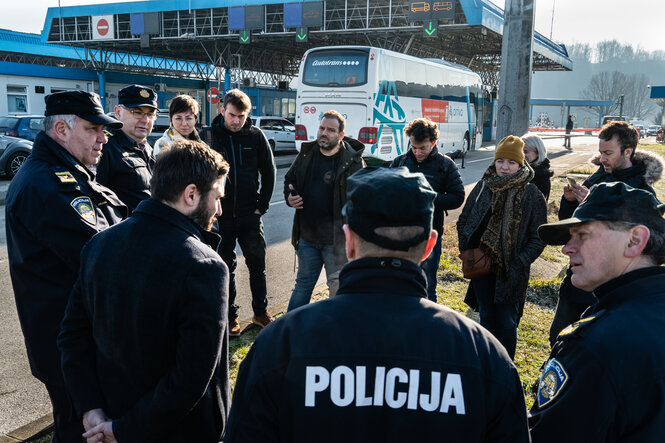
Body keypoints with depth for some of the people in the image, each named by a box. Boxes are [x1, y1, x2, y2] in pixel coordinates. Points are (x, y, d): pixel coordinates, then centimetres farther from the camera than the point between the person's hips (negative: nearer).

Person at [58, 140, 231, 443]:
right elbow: (192, 380, -29)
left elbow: (72, 334, -2)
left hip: (111, 415, 5)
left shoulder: (98, 244, -7)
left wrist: (90, 408, -4)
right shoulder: (205, 268, -28)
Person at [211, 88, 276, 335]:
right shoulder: (210, 136, -5)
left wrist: (262, 205, -1)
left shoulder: (256, 136, 0)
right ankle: (230, 316, 22)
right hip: (220, 215, -1)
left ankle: (260, 312, 25)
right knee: (226, 267, 9)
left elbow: (268, 172, 5)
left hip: (249, 214, 1)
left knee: (257, 264, 10)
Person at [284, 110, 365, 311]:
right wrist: (290, 196, -2)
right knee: (303, 285, 18)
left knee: (337, 287, 10)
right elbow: (290, 179, 20)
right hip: (307, 236, 5)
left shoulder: (353, 161, -10)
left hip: (337, 239, -4)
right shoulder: (306, 154, 5)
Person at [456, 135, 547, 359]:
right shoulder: (483, 187, 3)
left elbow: (538, 237, -4)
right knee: (486, 318, 17)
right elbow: (463, 220, 13)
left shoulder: (532, 195, -6)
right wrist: (466, 249, 2)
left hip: (510, 273, -3)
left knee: (506, 323, 3)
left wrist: (519, 263, -13)